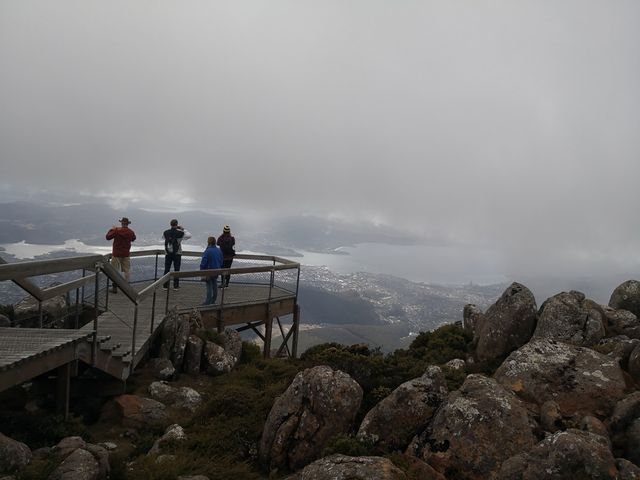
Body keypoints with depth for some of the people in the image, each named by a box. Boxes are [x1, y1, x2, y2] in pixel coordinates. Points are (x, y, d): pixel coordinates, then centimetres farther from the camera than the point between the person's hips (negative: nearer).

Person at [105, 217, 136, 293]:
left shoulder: (117, 230, -15)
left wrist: (112, 229, 8)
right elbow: (133, 238, 19)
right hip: (126, 254, 3)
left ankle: (115, 288, 4)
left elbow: (108, 237, -6)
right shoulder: (131, 232, -3)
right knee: (126, 270, 10)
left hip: (116, 254, -3)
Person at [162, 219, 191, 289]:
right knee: (176, 270, 5)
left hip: (168, 254, 2)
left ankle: (165, 285, 9)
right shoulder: (180, 233, -10)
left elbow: (163, 237, 23)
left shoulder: (166, 232, 0)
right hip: (177, 254, -2)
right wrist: (182, 229, 7)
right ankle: (176, 286, 6)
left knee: (166, 269, 8)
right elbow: (189, 235, 0)